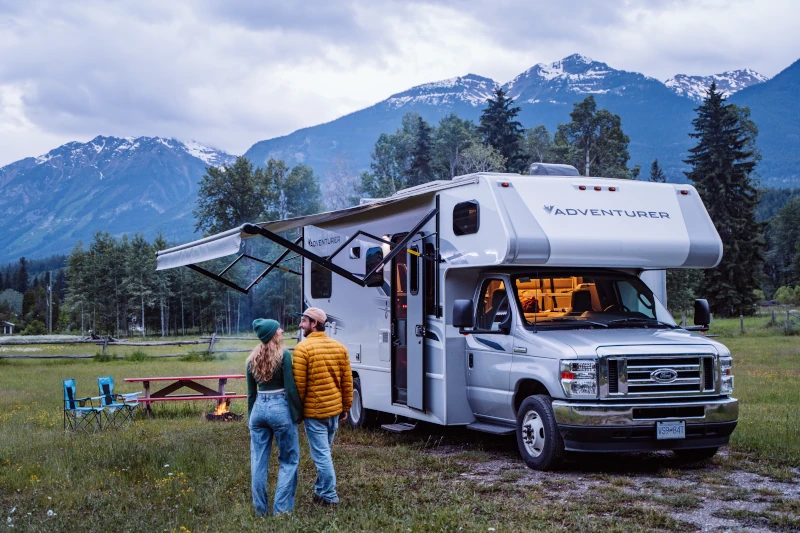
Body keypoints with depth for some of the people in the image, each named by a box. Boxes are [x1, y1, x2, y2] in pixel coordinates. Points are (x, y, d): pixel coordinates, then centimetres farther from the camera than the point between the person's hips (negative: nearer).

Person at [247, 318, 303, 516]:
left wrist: (251, 416, 20)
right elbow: (291, 388, -12)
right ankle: (282, 508, 4)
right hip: (280, 409, -5)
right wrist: (298, 413, -4)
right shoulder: (283, 355, -9)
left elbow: (251, 393, 12)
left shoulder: (252, 359, 8)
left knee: (258, 461, 10)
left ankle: (260, 508, 16)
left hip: (259, 408, 5)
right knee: (289, 460, 6)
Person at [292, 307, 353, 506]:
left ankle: (329, 496, 6)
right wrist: (346, 407, 15)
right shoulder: (339, 347, 5)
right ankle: (320, 490, 28)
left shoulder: (303, 348, -12)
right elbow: (347, 381, 7)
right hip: (335, 409, 6)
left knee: (321, 455, 1)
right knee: (324, 452, 19)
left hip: (314, 411, -6)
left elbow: (299, 384, -13)